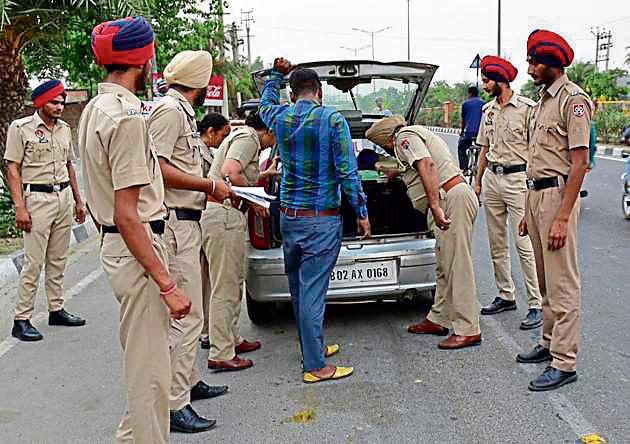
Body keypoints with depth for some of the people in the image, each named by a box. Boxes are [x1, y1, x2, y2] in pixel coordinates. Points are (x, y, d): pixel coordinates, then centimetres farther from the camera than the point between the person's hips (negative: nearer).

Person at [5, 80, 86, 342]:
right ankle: (21, 320, 2)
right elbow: (12, 168, -7)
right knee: (33, 262, -6)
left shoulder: (65, 129, 13)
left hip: (64, 197, 6)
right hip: (37, 199, -6)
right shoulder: (20, 128, -5)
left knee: (58, 260, 11)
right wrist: (19, 207, -15)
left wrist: (78, 201, 17)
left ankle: (56, 310, 22)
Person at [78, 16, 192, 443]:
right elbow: (127, 215, -24)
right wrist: (166, 284, -23)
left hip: (115, 244, 11)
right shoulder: (127, 116, -20)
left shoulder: (96, 108, 12)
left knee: (142, 360, 23)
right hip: (137, 250, -11)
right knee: (150, 371, 0)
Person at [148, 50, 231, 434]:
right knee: (186, 315, -8)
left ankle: (190, 381, 32)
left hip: (187, 222, 11)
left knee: (189, 311, 19)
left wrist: (216, 187, 16)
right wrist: (210, 185, -16)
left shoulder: (183, 112, 19)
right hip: (176, 224, -11)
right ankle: (175, 405, 0)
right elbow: (156, 168, -21)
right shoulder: (170, 110, -12)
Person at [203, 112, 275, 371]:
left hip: (229, 215, 11)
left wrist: (264, 173, 45)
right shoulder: (248, 138, -8)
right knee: (225, 286, -7)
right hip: (224, 214, -11)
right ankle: (221, 354, -2)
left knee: (233, 281, 18)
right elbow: (230, 173, -24)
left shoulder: (242, 136, 24)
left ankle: (232, 339, 29)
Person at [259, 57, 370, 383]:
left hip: (288, 216, 5)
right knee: (312, 291, -4)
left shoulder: (280, 117, 3)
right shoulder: (332, 120, -10)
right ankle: (315, 366, 3)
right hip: (322, 219, -5)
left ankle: (313, 347, 30)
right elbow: (347, 172, -11)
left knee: (299, 288, 16)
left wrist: (276, 74, 41)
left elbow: (265, 103, 30)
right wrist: (362, 213, -4)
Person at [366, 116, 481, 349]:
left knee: (458, 265, -9)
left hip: (453, 197, -11)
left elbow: (427, 166, -21)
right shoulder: (417, 134, 27)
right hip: (451, 199, 11)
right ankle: (439, 319, 25)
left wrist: (435, 206, -29)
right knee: (445, 266, 15)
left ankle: (468, 330, -5)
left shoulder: (405, 137, -4)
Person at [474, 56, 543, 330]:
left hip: (517, 178, -7)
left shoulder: (526, 107, -7)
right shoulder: (488, 110, 14)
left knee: (524, 244, -9)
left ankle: (536, 305, -3)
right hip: (491, 179, 7)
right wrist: (477, 182, 17)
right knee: (497, 244, 11)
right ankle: (506, 296, 22)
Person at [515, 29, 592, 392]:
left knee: (563, 283, -6)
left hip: (558, 194, -10)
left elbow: (580, 162, -17)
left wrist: (562, 218, -22)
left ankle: (564, 363, 1)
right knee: (546, 280, 16)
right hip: (536, 193, 10)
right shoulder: (543, 100, 18)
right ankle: (549, 343, 28)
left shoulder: (573, 99, -11)